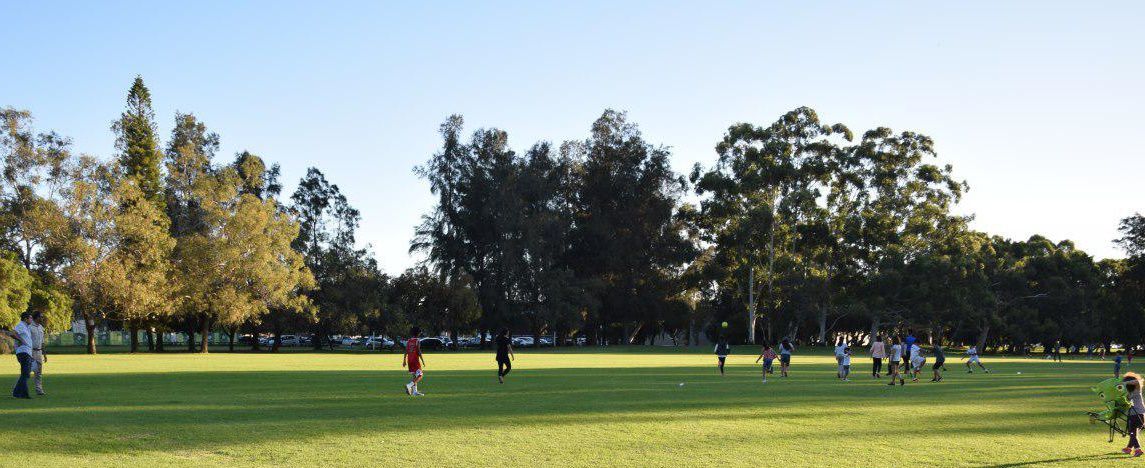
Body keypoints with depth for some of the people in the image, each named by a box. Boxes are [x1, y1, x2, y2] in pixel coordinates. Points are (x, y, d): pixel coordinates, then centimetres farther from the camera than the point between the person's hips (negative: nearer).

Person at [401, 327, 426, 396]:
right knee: (419, 376, -3)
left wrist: (404, 361, 15)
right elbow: (419, 352, -14)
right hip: (415, 360, -7)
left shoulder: (408, 341, 7)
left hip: (409, 360, 7)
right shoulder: (417, 341, -11)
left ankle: (415, 391, 12)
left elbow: (406, 352, 9)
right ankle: (409, 385, -22)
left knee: (413, 376, 13)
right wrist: (423, 361, -11)